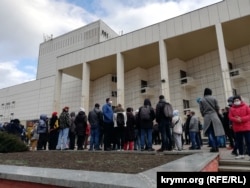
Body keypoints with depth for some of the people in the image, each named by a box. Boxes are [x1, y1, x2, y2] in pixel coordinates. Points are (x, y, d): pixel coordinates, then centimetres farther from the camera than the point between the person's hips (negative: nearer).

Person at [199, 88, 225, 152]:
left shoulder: (201, 100, 1)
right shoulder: (213, 98, 1)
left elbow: (201, 110, -1)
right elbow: (217, 108, 3)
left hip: (207, 118, -1)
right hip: (214, 116, 1)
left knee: (210, 133, 3)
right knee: (214, 132, 9)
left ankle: (213, 147, -5)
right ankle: (216, 147, 12)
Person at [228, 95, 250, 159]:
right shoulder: (232, 108, 7)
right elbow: (230, 117, 1)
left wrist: (242, 119, -16)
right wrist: (236, 119, -17)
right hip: (237, 128, 3)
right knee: (239, 142, 9)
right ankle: (241, 154, 20)